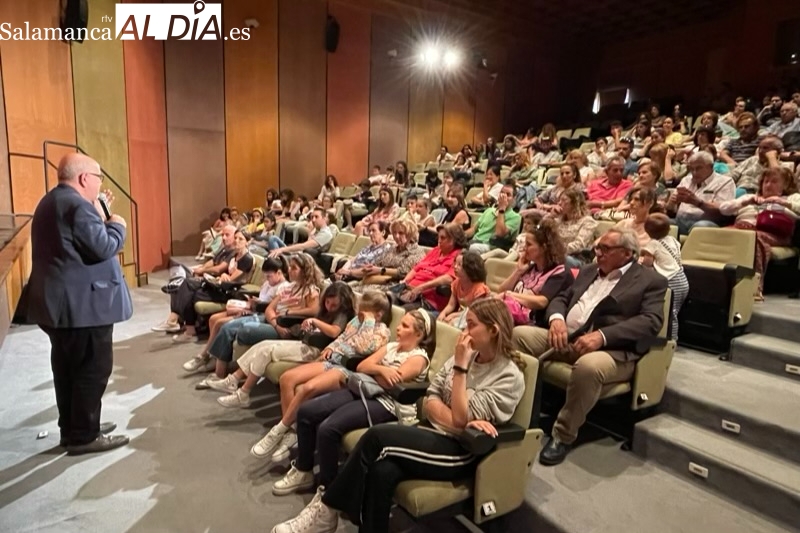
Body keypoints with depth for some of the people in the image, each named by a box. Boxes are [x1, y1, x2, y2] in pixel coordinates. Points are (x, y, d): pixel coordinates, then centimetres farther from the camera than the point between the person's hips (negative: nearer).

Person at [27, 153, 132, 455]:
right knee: (93, 369, -1)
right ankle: (84, 436, 8)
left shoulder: (51, 202, 16)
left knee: (68, 369, 17)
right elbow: (104, 248, -22)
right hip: (82, 304, -11)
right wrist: (117, 225, -6)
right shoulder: (77, 205, -18)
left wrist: (99, 216, 14)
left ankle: (71, 428, 29)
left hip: (58, 302, 11)